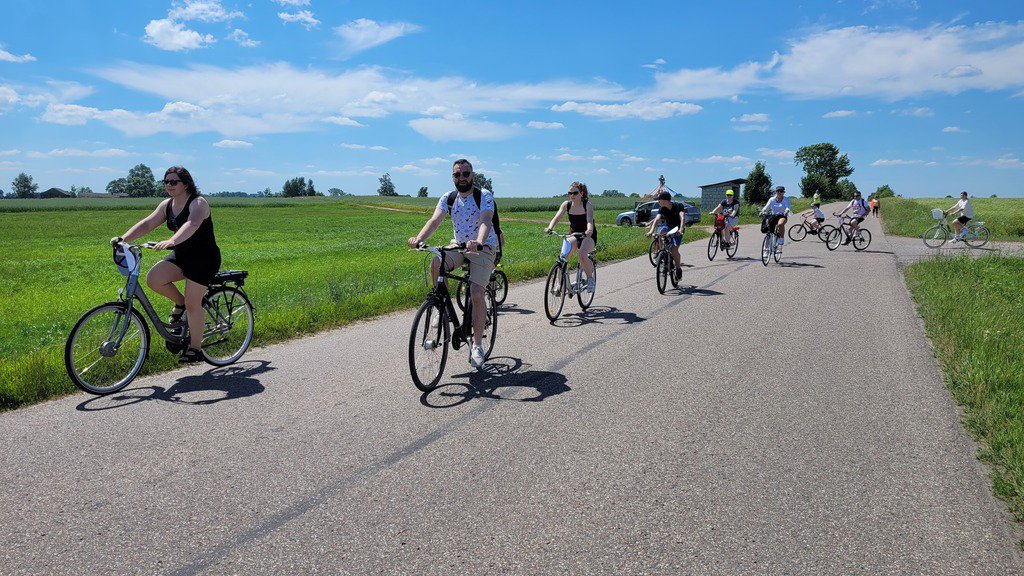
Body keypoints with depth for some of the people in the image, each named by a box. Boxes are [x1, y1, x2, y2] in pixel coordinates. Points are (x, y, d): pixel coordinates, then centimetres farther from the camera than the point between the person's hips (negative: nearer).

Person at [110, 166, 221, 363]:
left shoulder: (198, 203, -17)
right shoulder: (167, 205, 7)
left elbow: (191, 225, -36)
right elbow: (147, 223, -1)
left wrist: (171, 241, -52)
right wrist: (123, 238, -16)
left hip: (204, 259, -7)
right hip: (180, 255, 7)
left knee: (193, 304, -7)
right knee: (153, 279, -17)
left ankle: (195, 348, 8)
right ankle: (179, 302, 12)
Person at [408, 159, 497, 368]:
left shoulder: (484, 196, -12)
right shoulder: (448, 199, 0)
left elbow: (486, 221, -28)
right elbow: (434, 220, -14)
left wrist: (478, 242, -50)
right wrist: (418, 238, -35)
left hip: (483, 248, -4)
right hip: (459, 246, 4)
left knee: (476, 294, -19)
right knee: (435, 263, -28)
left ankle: (477, 345, -6)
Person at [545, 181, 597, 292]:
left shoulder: (587, 205, -15)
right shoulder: (566, 204, -5)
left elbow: (589, 220, -30)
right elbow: (557, 217, -18)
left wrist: (589, 230, -53)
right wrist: (550, 228, -39)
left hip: (588, 236, -3)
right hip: (574, 234, 3)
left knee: (582, 256, -32)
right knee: (563, 256, -24)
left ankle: (590, 279, -7)